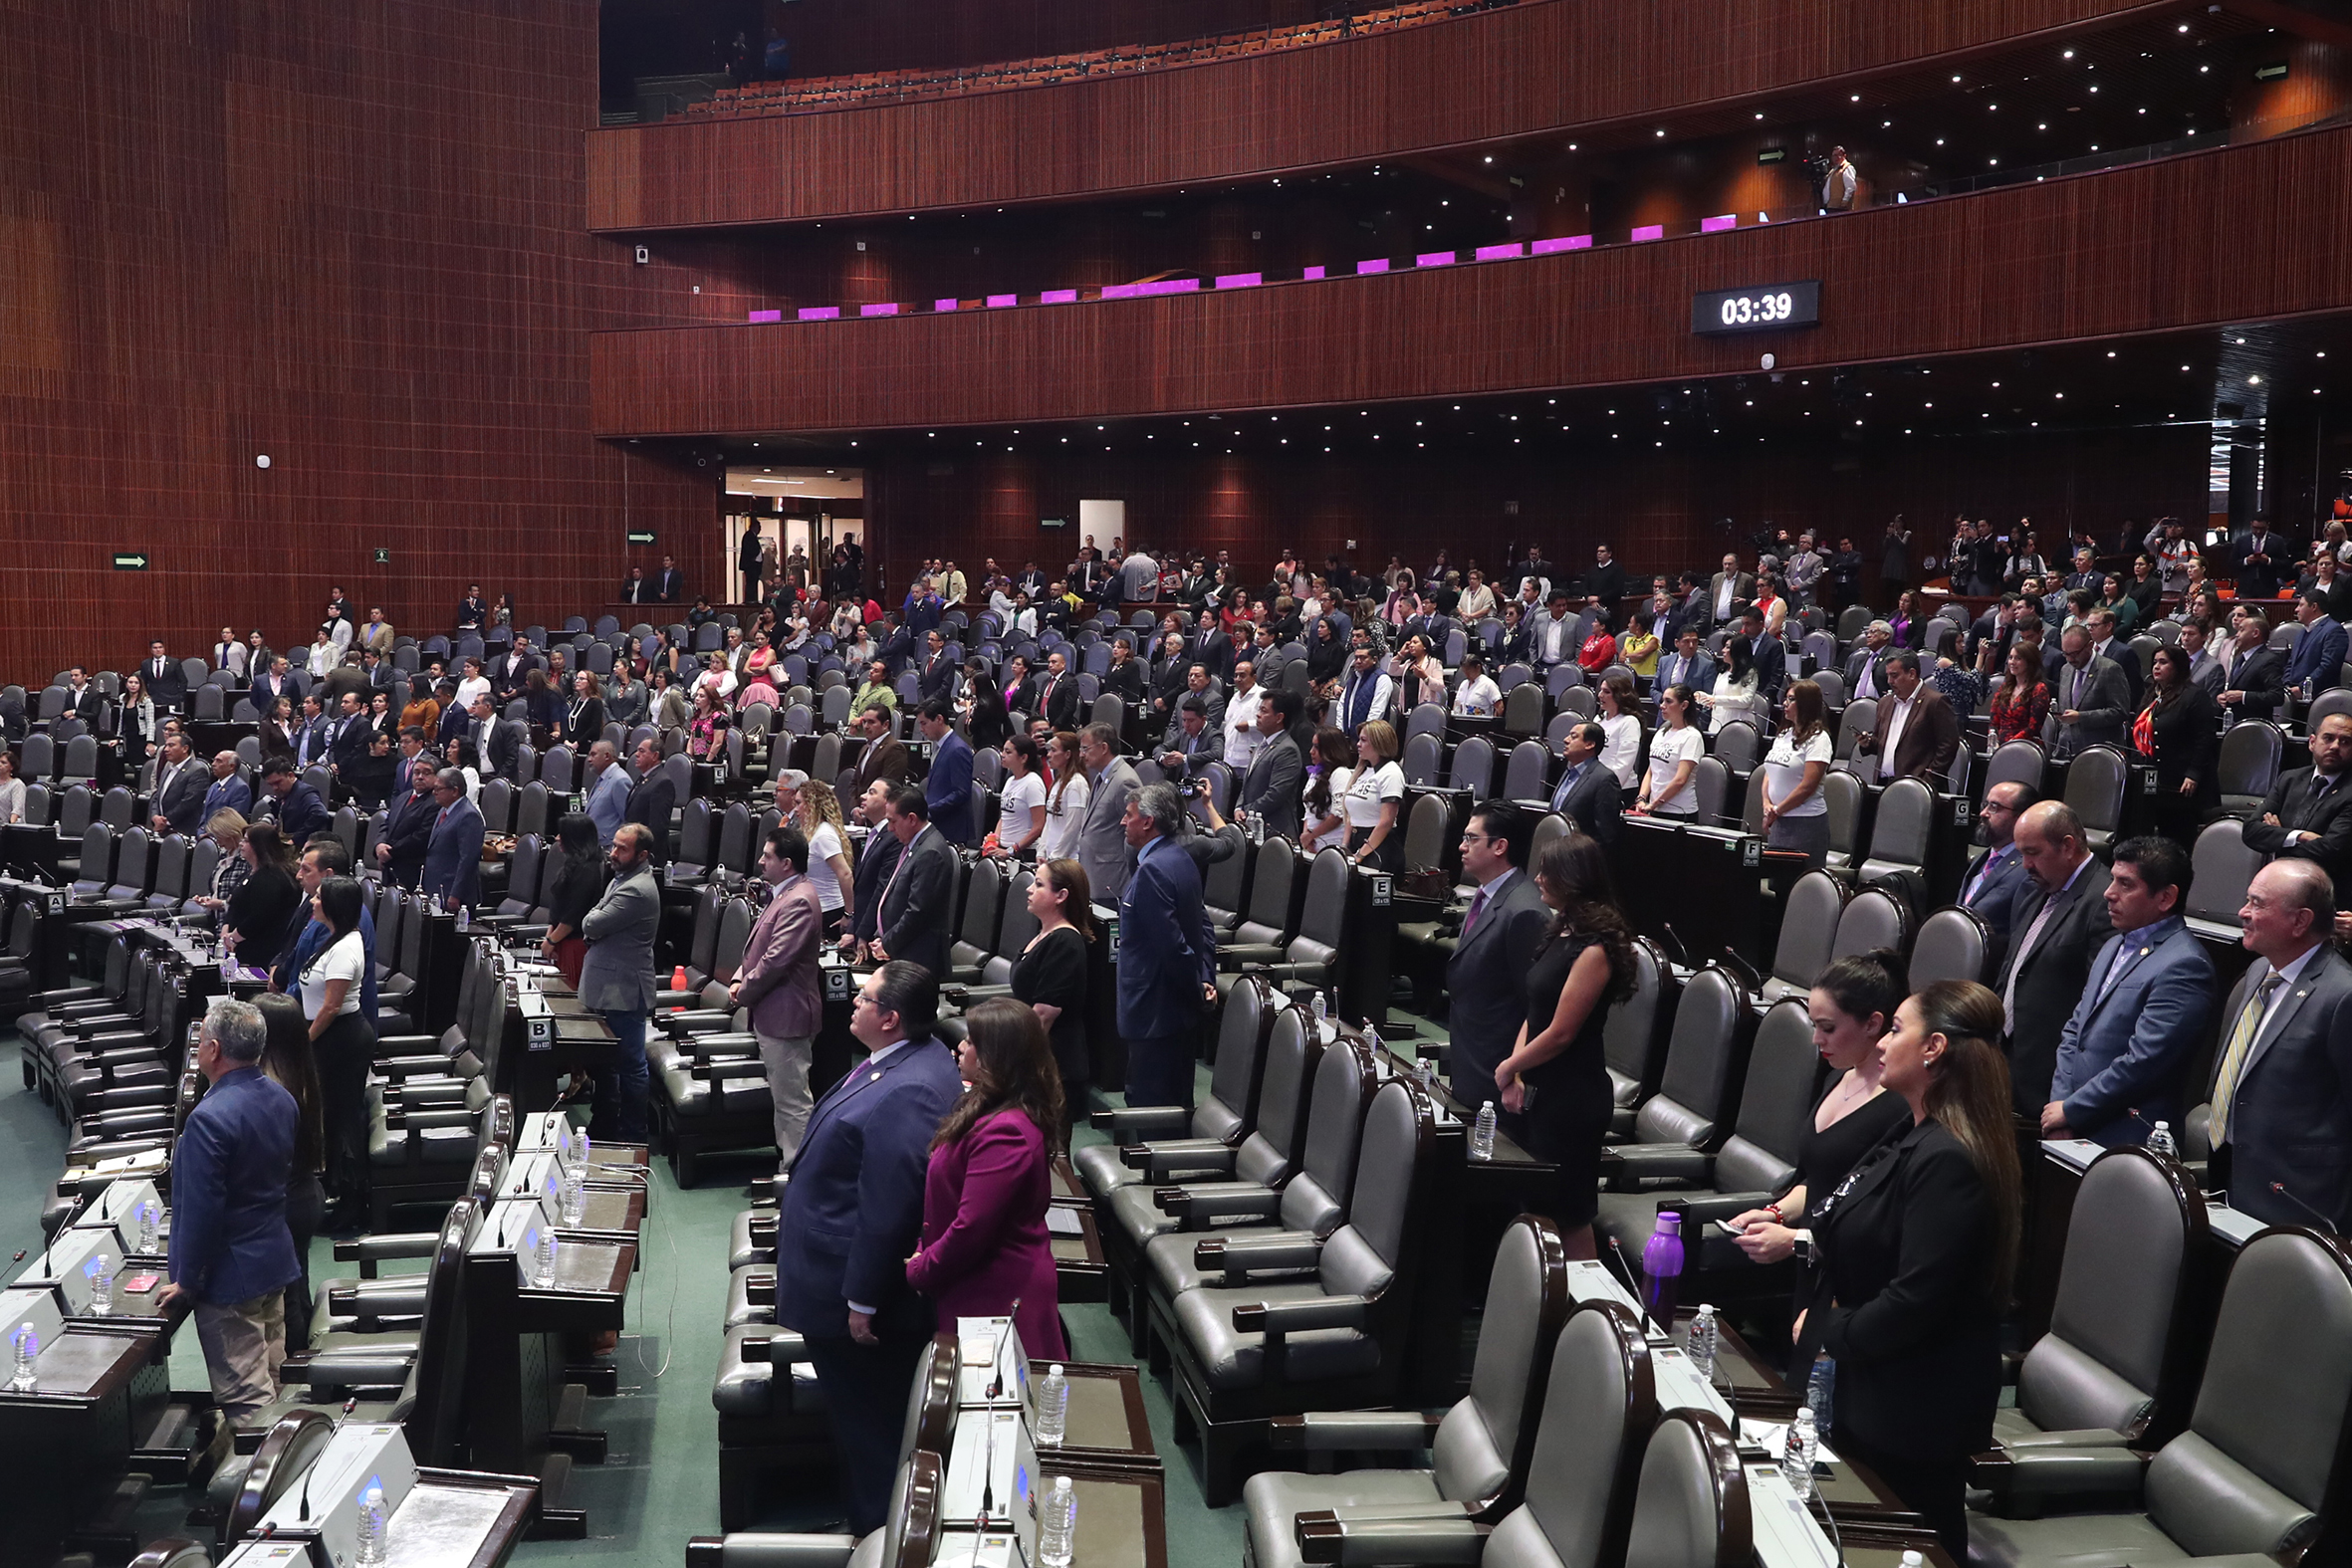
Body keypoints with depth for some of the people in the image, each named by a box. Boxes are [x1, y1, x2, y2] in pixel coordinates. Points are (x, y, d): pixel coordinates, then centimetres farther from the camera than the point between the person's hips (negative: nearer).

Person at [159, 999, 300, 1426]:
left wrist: (186, 1280, -12)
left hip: (230, 1278, -9)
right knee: (269, 1382, 21)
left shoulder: (210, 1119, -25)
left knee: (245, 1399, -1)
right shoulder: (282, 1100, 2)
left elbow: (201, 1209, -23)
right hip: (276, 1259, 9)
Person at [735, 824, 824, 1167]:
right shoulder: (784, 894, 13)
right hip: (773, 1013, 11)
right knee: (782, 1097, 20)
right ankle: (788, 1160, 30)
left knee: (792, 1101, -4)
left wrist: (744, 992, -11)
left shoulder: (799, 901, -22)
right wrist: (741, 979, 5)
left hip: (786, 1014, -11)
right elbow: (761, 946, 21)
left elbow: (777, 959, -25)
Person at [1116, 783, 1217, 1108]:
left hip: (1154, 1013, -10)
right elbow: (1203, 926, 15)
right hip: (1182, 1010, 10)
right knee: (1178, 1102, 18)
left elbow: (1172, 944, -23)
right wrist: (1206, 979, 7)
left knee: (1149, 1105, -5)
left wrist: (1197, 991, -12)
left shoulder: (1151, 870, -21)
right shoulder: (1181, 860, 11)